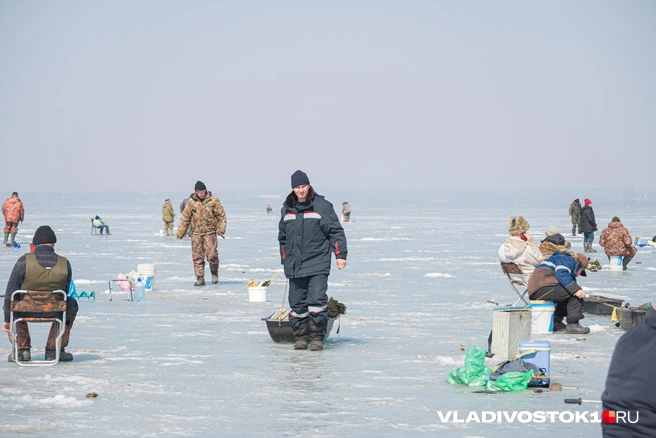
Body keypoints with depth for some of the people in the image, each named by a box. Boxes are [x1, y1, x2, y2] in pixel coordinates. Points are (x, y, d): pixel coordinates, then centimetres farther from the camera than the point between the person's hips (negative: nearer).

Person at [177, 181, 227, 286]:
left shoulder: (213, 200, -4)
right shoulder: (191, 202, 1)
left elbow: (221, 216, 1)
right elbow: (185, 218, 8)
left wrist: (221, 230, -8)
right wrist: (180, 233, 6)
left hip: (210, 232, -2)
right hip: (196, 233, 2)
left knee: (212, 255, -11)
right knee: (197, 257, -1)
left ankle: (214, 272, 16)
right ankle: (200, 278, 7)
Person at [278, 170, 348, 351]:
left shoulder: (322, 206, -1)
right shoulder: (287, 209, 12)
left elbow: (336, 231, -1)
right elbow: (283, 237, 23)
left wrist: (340, 255, -7)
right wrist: (285, 260, 22)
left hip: (317, 264, -4)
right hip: (294, 266, 4)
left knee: (317, 300, -13)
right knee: (297, 302, 4)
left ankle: (317, 337, -4)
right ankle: (301, 337, 14)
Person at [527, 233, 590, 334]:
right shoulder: (568, 259, 5)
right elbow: (561, 274, -17)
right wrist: (576, 289, -24)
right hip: (542, 286, -11)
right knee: (575, 294, -13)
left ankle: (556, 322, 20)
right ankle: (572, 324, -12)